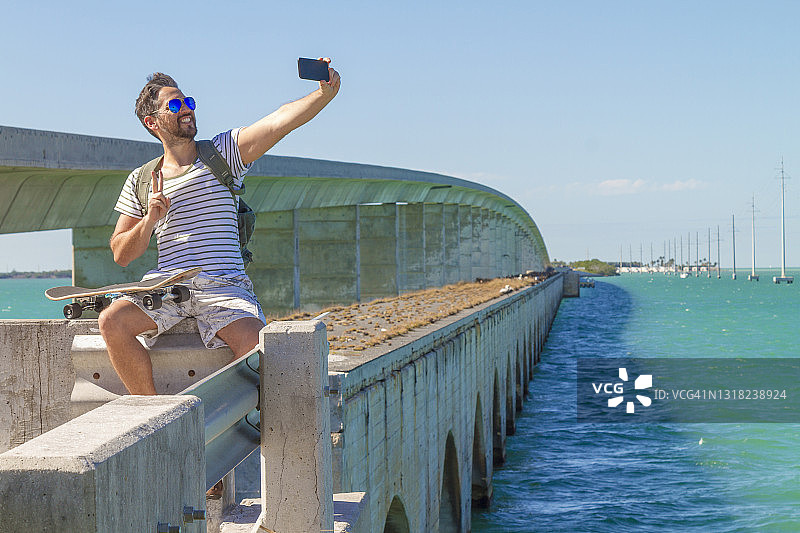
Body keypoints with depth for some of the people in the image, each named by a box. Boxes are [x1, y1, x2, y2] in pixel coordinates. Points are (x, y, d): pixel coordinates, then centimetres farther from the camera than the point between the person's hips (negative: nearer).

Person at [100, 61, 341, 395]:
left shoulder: (223, 154, 10)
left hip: (224, 286, -2)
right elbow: (121, 254, 14)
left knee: (255, 344, -31)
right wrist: (150, 220, -5)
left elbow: (280, 121, -6)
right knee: (112, 321, -26)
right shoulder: (140, 182, 14)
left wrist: (326, 92, -22)